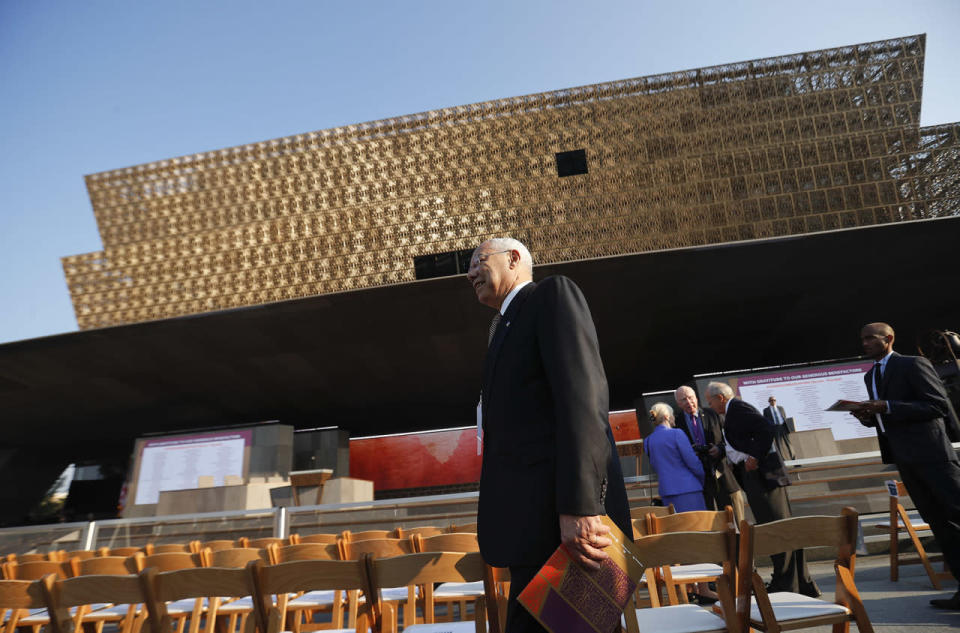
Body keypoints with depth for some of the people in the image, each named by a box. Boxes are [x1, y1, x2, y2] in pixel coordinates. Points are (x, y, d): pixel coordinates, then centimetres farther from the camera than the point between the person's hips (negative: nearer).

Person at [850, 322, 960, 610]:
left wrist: (887, 407, -22)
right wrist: (868, 416, -2)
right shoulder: (870, 376, 15)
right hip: (904, 456, 7)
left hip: (931, 453, -7)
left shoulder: (913, 364, -7)